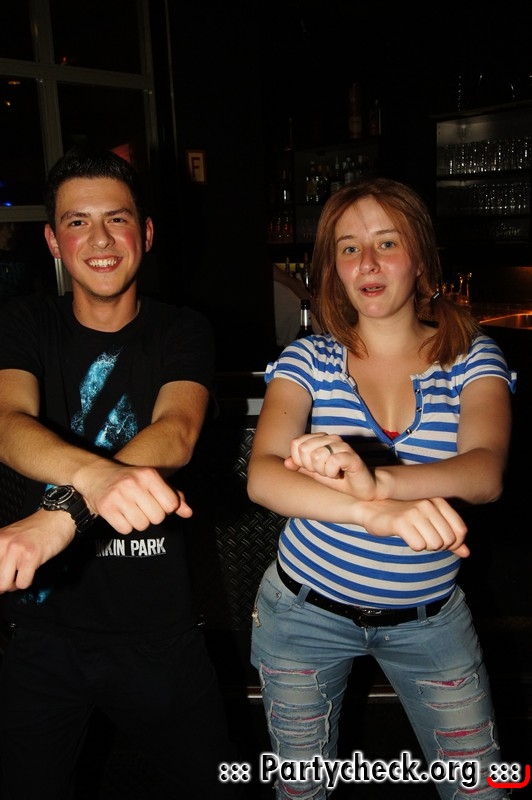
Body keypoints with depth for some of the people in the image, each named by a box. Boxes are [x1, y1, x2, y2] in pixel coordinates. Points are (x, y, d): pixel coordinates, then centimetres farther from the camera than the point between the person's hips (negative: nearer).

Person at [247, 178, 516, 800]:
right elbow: (262, 474, -25)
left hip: (431, 619, 1)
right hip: (306, 612, 0)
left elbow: (485, 473, -24)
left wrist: (379, 480, -44)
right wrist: (376, 513, -43)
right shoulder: (309, 360, -8)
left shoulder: (472, 357, -7)